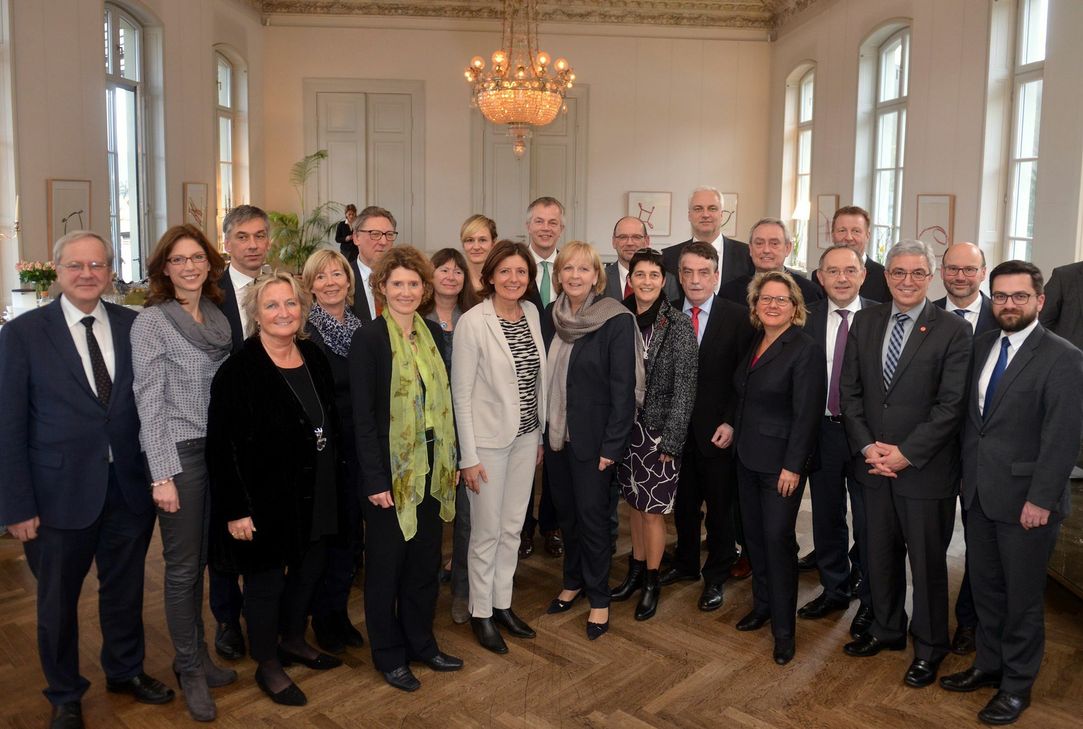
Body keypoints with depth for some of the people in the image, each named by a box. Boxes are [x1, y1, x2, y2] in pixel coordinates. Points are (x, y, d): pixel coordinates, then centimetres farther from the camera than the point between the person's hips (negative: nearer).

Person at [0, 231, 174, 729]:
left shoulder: (135, 326, 0)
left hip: (130, 487, 2)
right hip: (61, 492, -2)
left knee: (125, 589, 19)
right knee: (58, 599, 15)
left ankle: (125, 671, 43)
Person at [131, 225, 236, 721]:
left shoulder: (219, 318, 8)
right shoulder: (151, 321, -9)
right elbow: (149, 402, -12)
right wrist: (162, 475, -15)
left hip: (220, 450, 5)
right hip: (178, 453, -5)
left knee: (200, 561, 16)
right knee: (182, 566, 5)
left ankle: (198, 656, 31)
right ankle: (189, 668, 22)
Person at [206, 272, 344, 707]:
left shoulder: (314, 359, 3)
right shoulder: (239, 370, -16)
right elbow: (223, 445, -17)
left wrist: (330, 483, 12)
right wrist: (236, 509, -18)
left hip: (314, 494, 6)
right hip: (265, 496, -6)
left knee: (309, 570, 19)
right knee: (265, 581, 10)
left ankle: (294, 640, 42)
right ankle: (268, 666, 29)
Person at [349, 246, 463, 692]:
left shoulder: (433, 334, 6)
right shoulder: (368, 339, -11)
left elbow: (444, 400, 10)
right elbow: (363, 415, -13)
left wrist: (451, 459, 8)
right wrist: (375, 480, -16)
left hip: (431, 467, 6)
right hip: (391, 469, -5)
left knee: (425, 558, 16)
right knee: (386, 563, 10)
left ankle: (421, 642, 33)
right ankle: (389, 654, 27)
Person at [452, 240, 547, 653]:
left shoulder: (532, 314, 3)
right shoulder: (473, 322, -15)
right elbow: (461, 393, -13)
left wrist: (540, 435, 12)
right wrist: (469, 456, -13)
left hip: (526, 437, 6)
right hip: (489, 440, -5)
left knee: (513, 527, 16)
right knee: (487, 531, 6)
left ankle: (502, 603, 33)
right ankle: (480, 613, 25)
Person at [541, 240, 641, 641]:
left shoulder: (617, 321, -12)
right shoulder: (550, 317, 4)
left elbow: (624, 387, -13)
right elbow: (543, 375, 7)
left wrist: (612, 444, -15)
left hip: (591, 438, -5)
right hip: (555, 434, 5)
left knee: (592, 514, 4)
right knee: (565, 510, 16)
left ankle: (599, 597, 21)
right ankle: (573, 581, 35)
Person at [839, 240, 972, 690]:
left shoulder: (953, 331, -9)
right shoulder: (866, 321, 4)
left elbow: (951, 404, -14)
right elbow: (849, 390, 3)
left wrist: (905, 453, -17)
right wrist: (867, 446, -7)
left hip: (925, 469, -4)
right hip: (874, 464, 4)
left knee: (928, 561, 11)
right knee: (881, 554, 17)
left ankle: (929, 646, 30)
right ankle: (887, 628, 37)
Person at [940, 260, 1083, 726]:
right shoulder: (982, 344, 7)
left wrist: (1041, 500, -17)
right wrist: (966, 474, 8)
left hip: (1026, 500, -6)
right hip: (979, 493, 6)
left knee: (1023, 596, 10)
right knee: (984, 587, 17)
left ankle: (1017, 684, 26)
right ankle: (989, 665, 35)